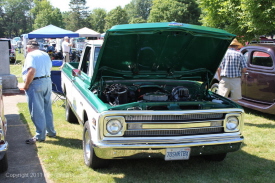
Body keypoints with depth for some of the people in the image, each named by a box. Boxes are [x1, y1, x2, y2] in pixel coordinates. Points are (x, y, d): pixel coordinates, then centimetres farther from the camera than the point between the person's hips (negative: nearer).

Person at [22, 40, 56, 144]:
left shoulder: (31, 55, -11)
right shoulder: (45, 55, 15)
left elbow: (31, 71, -23)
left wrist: (26, 85, -16)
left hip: (36, 84, -8)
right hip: (47, 82, 8)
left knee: (37, 111, -2)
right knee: (47, 109, 17)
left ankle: (40, 136, 2)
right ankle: (50, 131, 26)